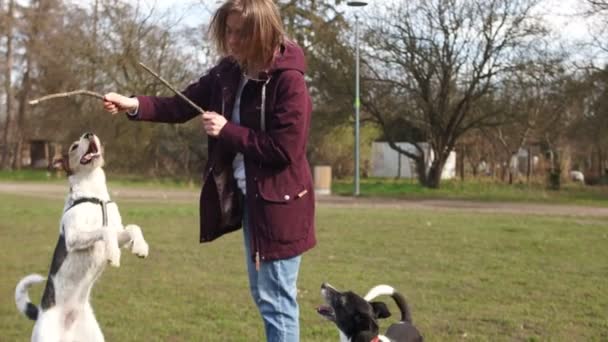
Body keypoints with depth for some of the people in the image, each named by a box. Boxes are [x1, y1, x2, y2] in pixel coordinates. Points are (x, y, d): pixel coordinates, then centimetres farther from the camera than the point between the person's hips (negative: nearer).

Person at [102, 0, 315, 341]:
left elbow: (284, 149, -22)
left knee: (277, 299, 0)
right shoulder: (230, 71, 4)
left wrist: (227, 131, -17)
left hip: (278, 201, -8)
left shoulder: (289, 80, -19)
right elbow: (184, 104, 7)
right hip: (245, 196, 8)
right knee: (262, 294, 19)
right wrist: (134, 105, -9)